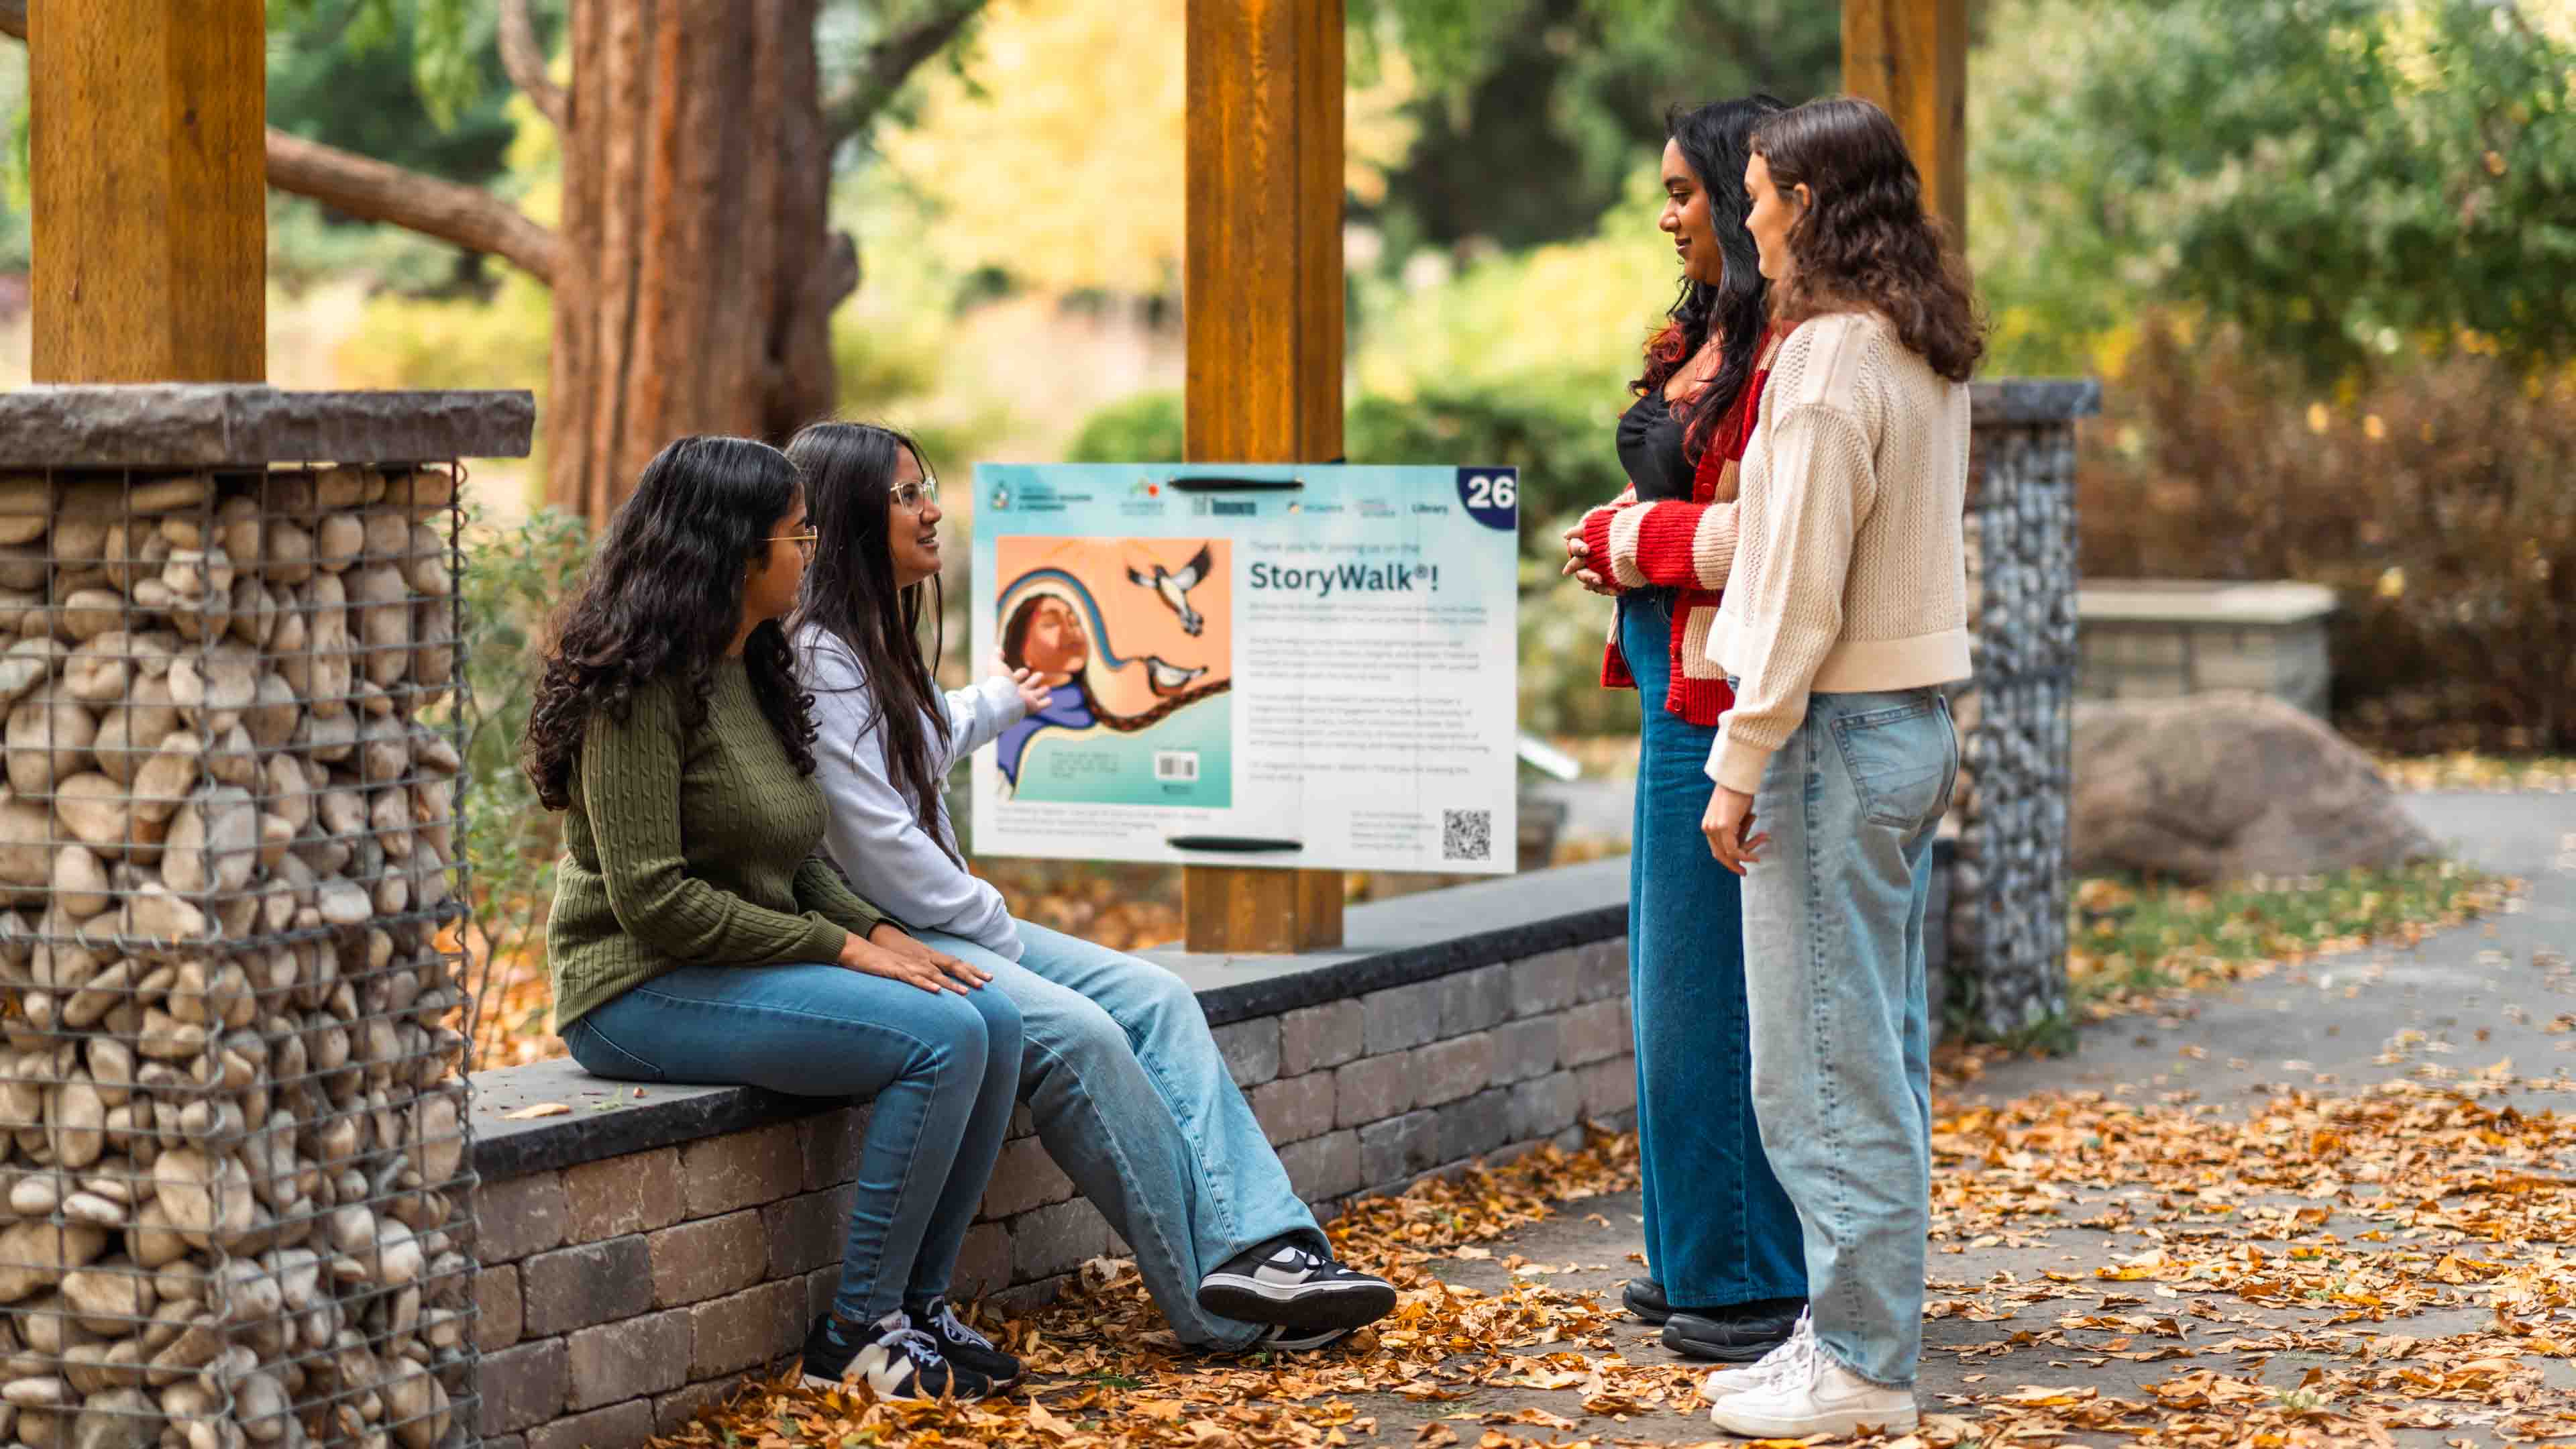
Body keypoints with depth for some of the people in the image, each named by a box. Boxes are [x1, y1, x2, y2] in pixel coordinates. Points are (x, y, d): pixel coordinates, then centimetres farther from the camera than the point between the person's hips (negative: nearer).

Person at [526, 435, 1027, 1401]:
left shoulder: (749, 670, 14)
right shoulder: (642, 684, -16)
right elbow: (651, 896, -21)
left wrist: (879, 932, 0)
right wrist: (842, 949, -18)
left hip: (754, 961, 9)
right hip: (643, 990, -9)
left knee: (993, 1021, -9)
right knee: (940, 1039, -23)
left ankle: (916, 1303, -1)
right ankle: (856, 1332, -14)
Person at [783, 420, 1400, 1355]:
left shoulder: (878, 640, 17)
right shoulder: (815, 657, -15)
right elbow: (875, 842, -20)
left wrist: (1004, 700, 51)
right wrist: (995, 932, -12)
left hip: (945, 920, 10)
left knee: (1154, 998, -6)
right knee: (1078, 1034, -27)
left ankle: (1262, 1248, -20)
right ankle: (1221, 1305, -21)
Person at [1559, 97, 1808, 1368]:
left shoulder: (1784, 352, -17)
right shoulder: (1712, 338, 16)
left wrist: (1625, 537, -11)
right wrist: (1622, 545, 2)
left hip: (1725, 701, -11)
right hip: (1680, 690, 11)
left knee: (1711, 989, -4)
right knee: (1678, 984, 16)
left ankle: (1757, 1280, 4)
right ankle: (1700, 1260, 25)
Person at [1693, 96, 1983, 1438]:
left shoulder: (1829, 361, -17)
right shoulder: (1928, 356, 11)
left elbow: (1800, 590, -18)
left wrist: (1742, 762, -14)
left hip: (1837, 726, -10)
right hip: (1916, 719, 10)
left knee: (1825, 1063, -4)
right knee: (1882, 1051, 14)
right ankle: (1859, 1330, 21)